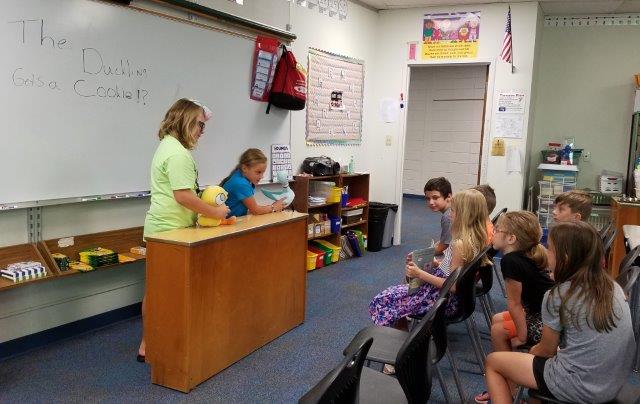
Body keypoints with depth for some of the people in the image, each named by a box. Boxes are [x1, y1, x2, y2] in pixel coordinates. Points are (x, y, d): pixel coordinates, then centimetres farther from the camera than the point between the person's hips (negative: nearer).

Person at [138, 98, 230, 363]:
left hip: (160, 227, 11)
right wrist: (214, 212, -17)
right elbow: (183, 195, -25)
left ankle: (148, 344, 26)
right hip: (171, 230, -11)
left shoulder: (168, 145, 15)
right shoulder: (178, 153, -19)